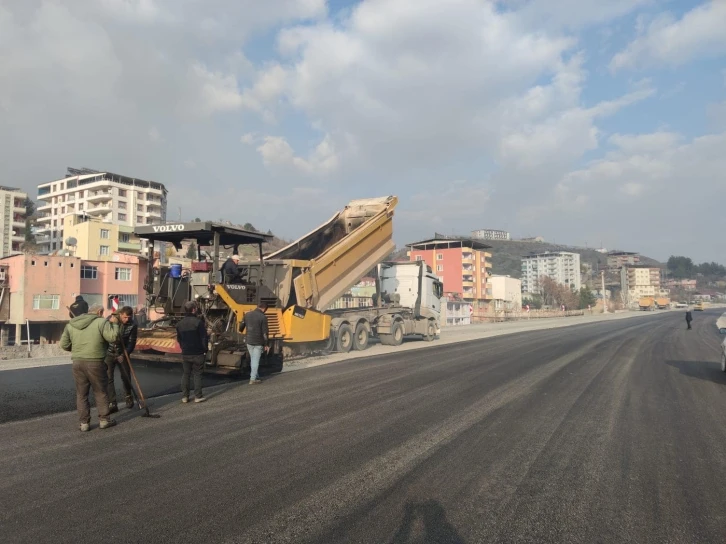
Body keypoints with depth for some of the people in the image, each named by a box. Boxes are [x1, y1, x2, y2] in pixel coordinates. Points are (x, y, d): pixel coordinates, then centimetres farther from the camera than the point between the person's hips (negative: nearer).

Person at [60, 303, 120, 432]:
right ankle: (104, 420, 16)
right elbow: (113, 337, -16)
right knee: (100, 392, 10)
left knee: (81, 394, 11)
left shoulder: (71, 324, 11)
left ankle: (84, 423, 13)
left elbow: (64, 345, 9)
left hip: (77, 362, 4)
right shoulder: (101, 322, -6)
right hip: (95, 363, -4)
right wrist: (114, 324, -1)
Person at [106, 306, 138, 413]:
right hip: (109, 353, -1)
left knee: (126, 377, 8)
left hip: (123, 354, 1)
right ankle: (112, 403, -4)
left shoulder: (133, 325, -11)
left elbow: (132, 342, -11)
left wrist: (124, 355, -20)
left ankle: (128, 397, 33)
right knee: (108, 378, -7)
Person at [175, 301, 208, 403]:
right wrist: (205, 349, -2)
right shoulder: (198, 322, -15)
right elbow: (204, 338, -14)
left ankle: (184, 396, 15)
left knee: (185, 374, 12)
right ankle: (198, 396, 6)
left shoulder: (180, 324, 5)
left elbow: (179, 339, 13)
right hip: (197, 353, -5)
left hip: (185, 353, 5)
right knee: (197, 374, 3)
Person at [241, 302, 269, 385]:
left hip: (249, 341, 5)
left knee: (252, 359, 18)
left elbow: (242, 326, 12)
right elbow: (265, 332, -13)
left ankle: (256, 377, 27)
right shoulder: (263, 317, -14)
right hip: (258, 343, -5)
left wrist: (240, 331, 33)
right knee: (256, 360, 3)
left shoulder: (247, 314, 2)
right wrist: (266, 344, -6)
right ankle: (253, 379, 6)